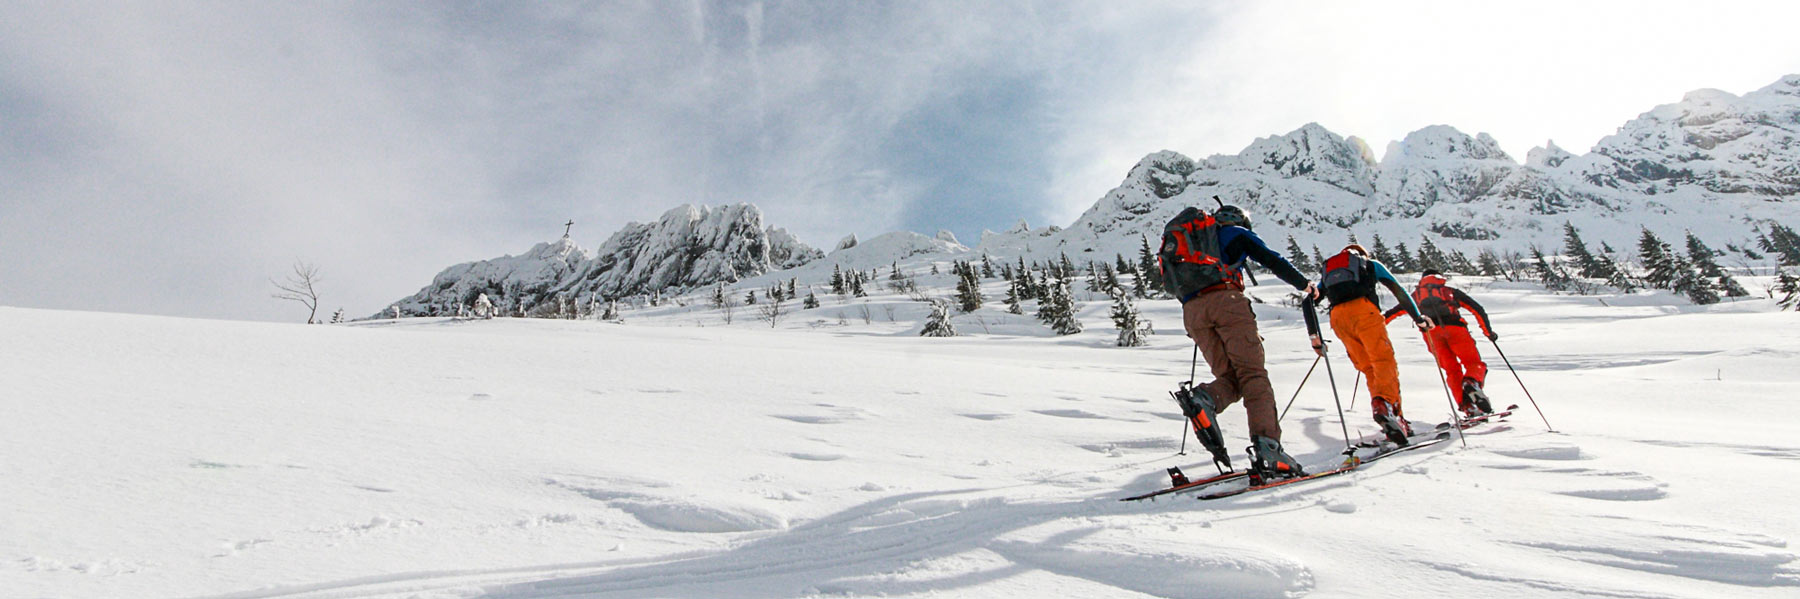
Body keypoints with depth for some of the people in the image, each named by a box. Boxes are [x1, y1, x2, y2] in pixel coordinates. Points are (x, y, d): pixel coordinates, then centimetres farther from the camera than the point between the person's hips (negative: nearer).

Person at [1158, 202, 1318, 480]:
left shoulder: (1185, 238, 35)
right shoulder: (1235, 232, 20)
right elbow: (1273, 261, 13)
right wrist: (1304, 284, 27)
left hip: (1191, 310, 5)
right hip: (1225, 299, -5)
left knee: (1230, 378, 7)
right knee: (1253, 374, -8)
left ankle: (1203, 397, -27)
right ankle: (1267, 448, -23)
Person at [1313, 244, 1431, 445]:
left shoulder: (1328, 271, 36)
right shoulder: (1371, 264, 30)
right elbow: (1399, 291, 20)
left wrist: (1314, 336, 28)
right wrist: (1418, 318, 22)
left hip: (1337, 317, 3)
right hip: (1363, 309, -3)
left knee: (1368, 368, 7)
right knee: (1384, 360, -12)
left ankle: (1395, 421, 0)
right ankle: (1384, 403, -40)